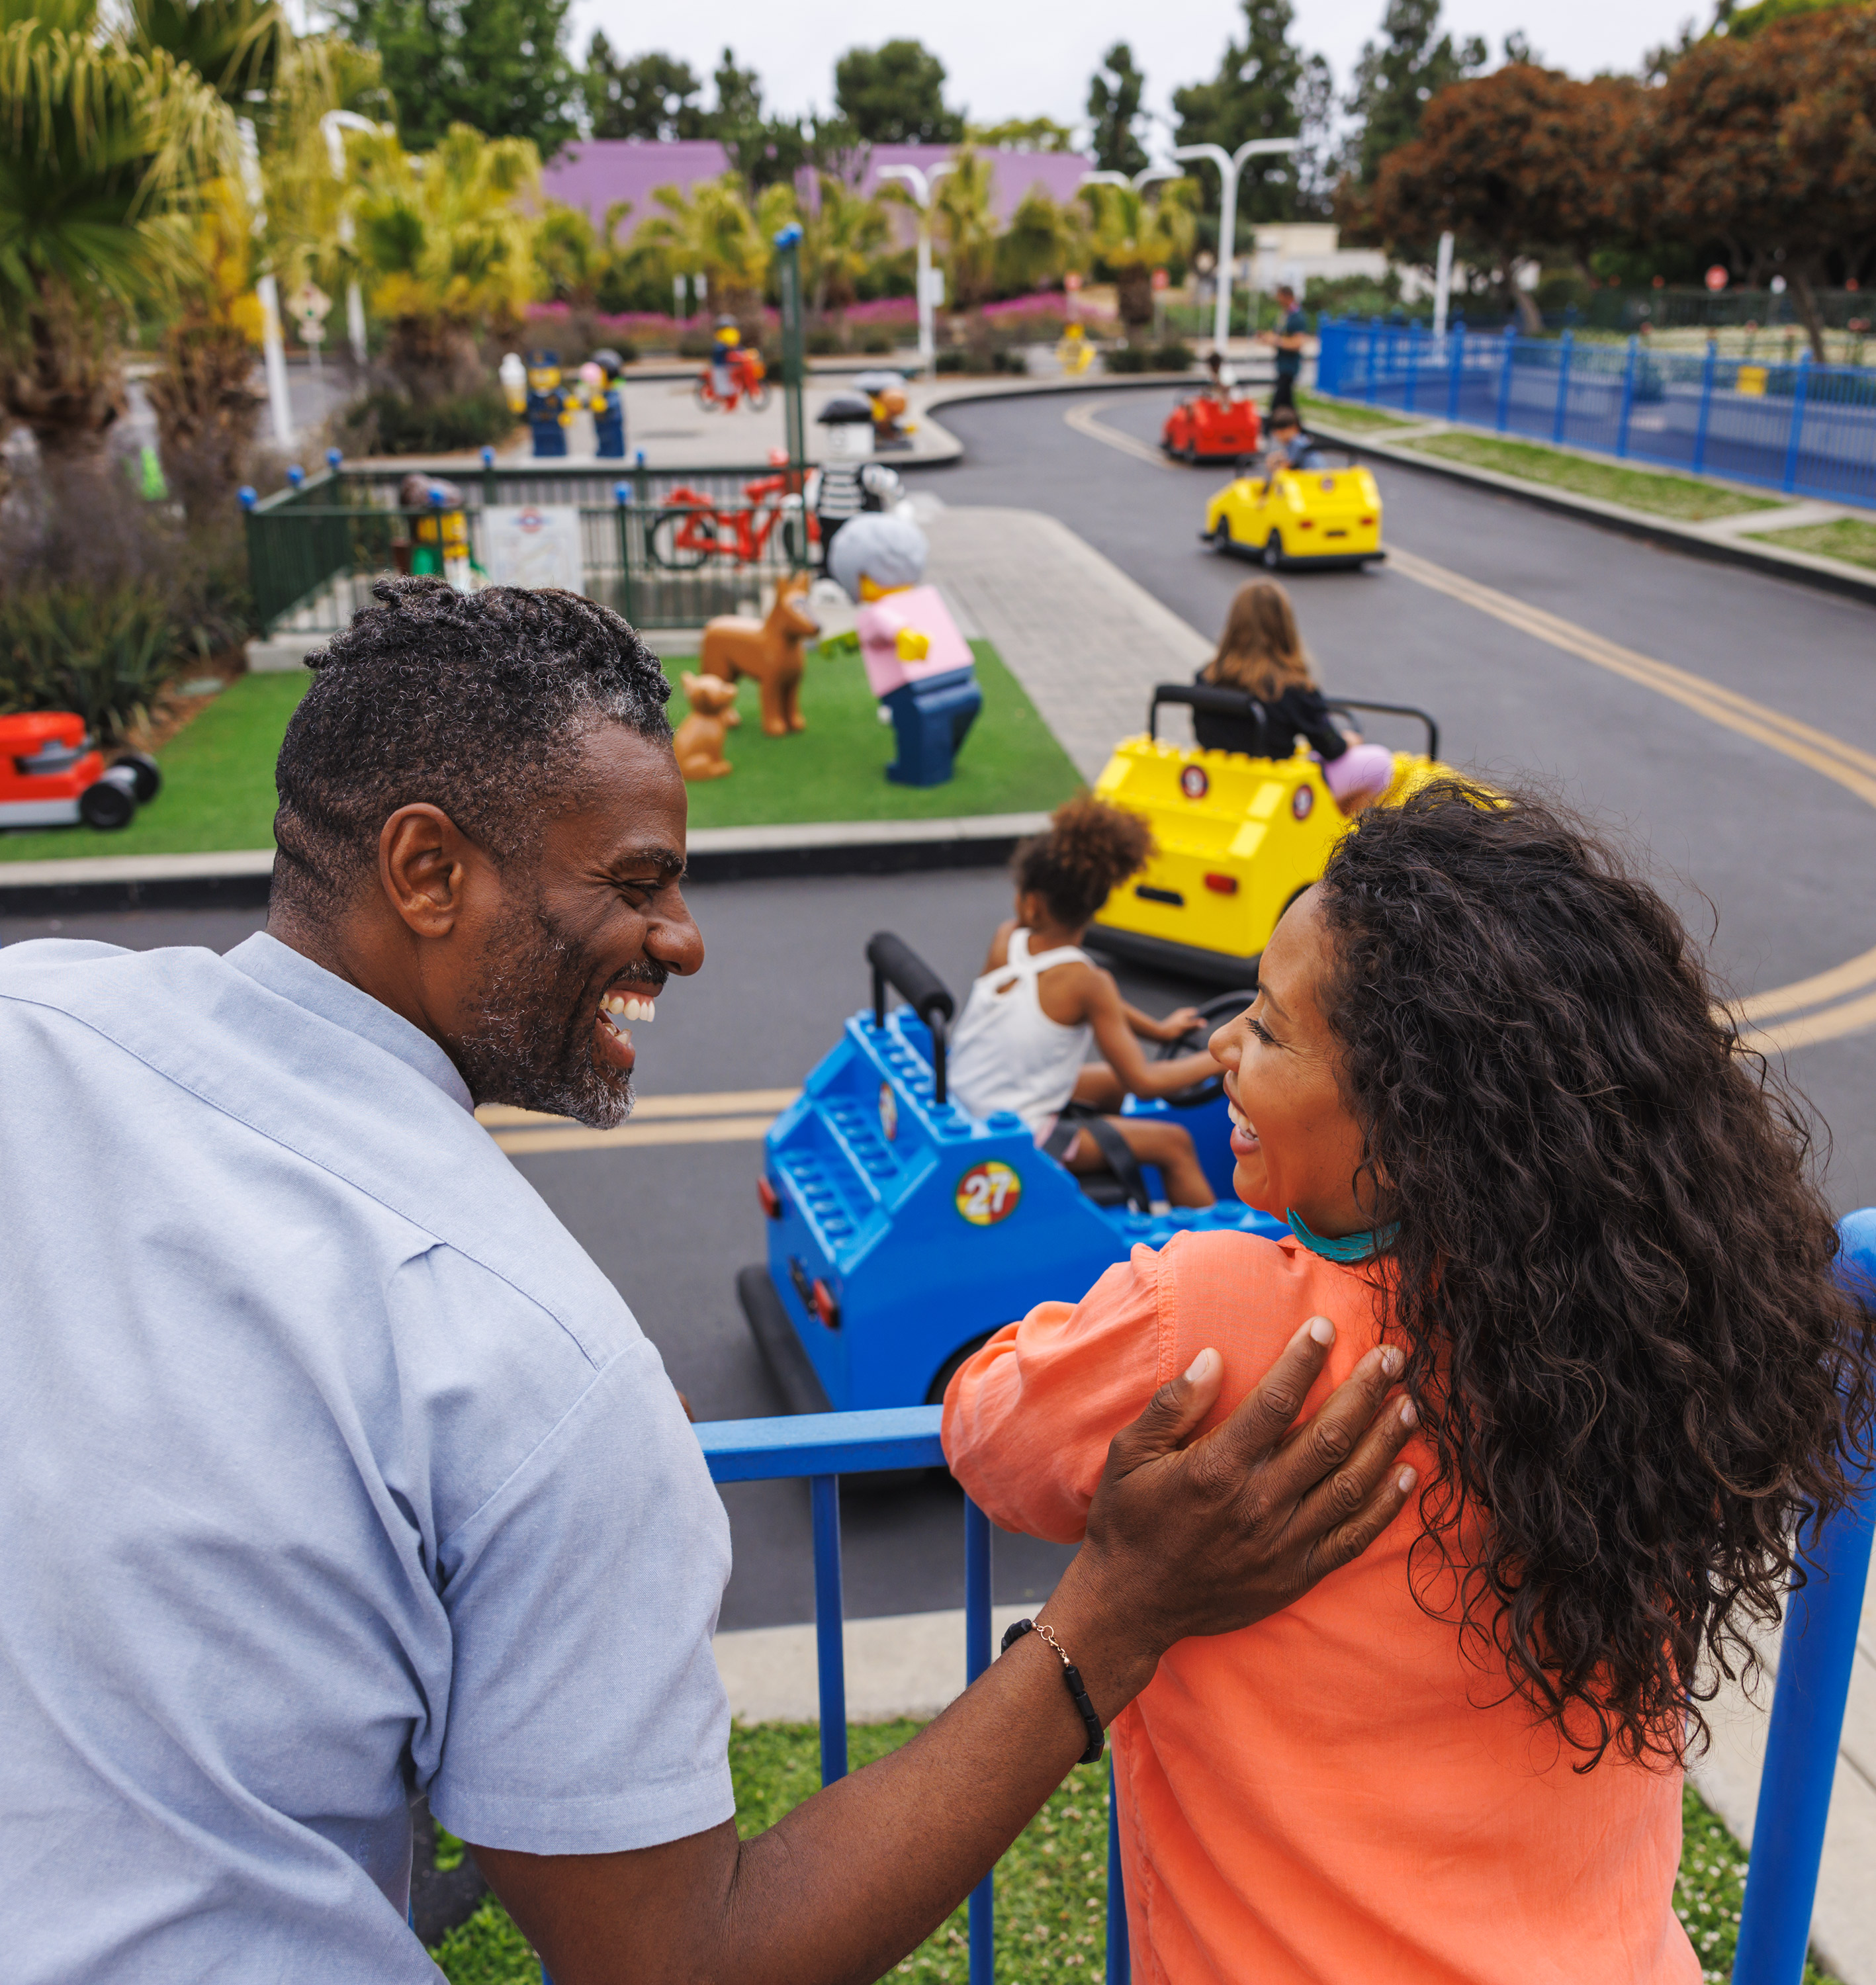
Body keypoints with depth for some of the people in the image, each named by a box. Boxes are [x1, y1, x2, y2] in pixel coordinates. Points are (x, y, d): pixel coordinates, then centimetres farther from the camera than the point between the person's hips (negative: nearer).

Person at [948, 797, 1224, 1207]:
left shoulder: (1006, 939, -3)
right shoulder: (1088, 982, -21)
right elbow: (1141, 1081, -15)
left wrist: (1159, 1030, 19)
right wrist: (1216, 1059, -1)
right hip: (1018, 1136, -7)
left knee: (1110, 1083, 30)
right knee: (1175, 1144, 5)